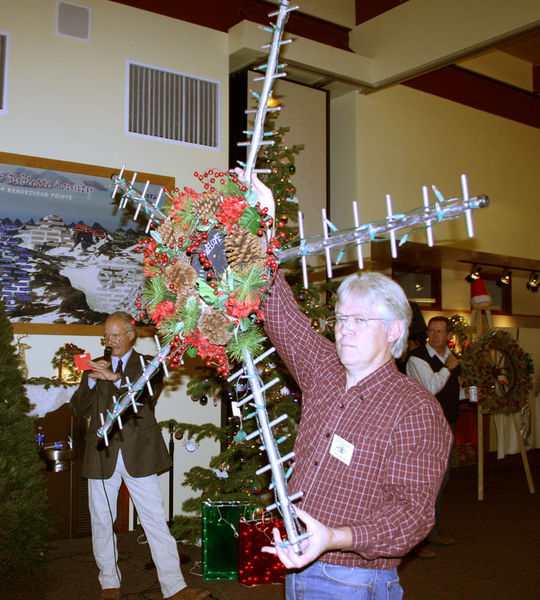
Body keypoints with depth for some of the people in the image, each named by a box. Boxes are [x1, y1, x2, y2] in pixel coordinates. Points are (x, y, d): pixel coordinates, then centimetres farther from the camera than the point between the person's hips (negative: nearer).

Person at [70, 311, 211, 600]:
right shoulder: (95, 367, 13)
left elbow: (149, 395, -11)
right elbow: (78, 409, 7)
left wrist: (115, 377, -22)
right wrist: (91, 381, -10)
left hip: (138, 454, -2)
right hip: (102, 455, 3)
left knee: (156, 520, -3)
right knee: (101, 522, 10)